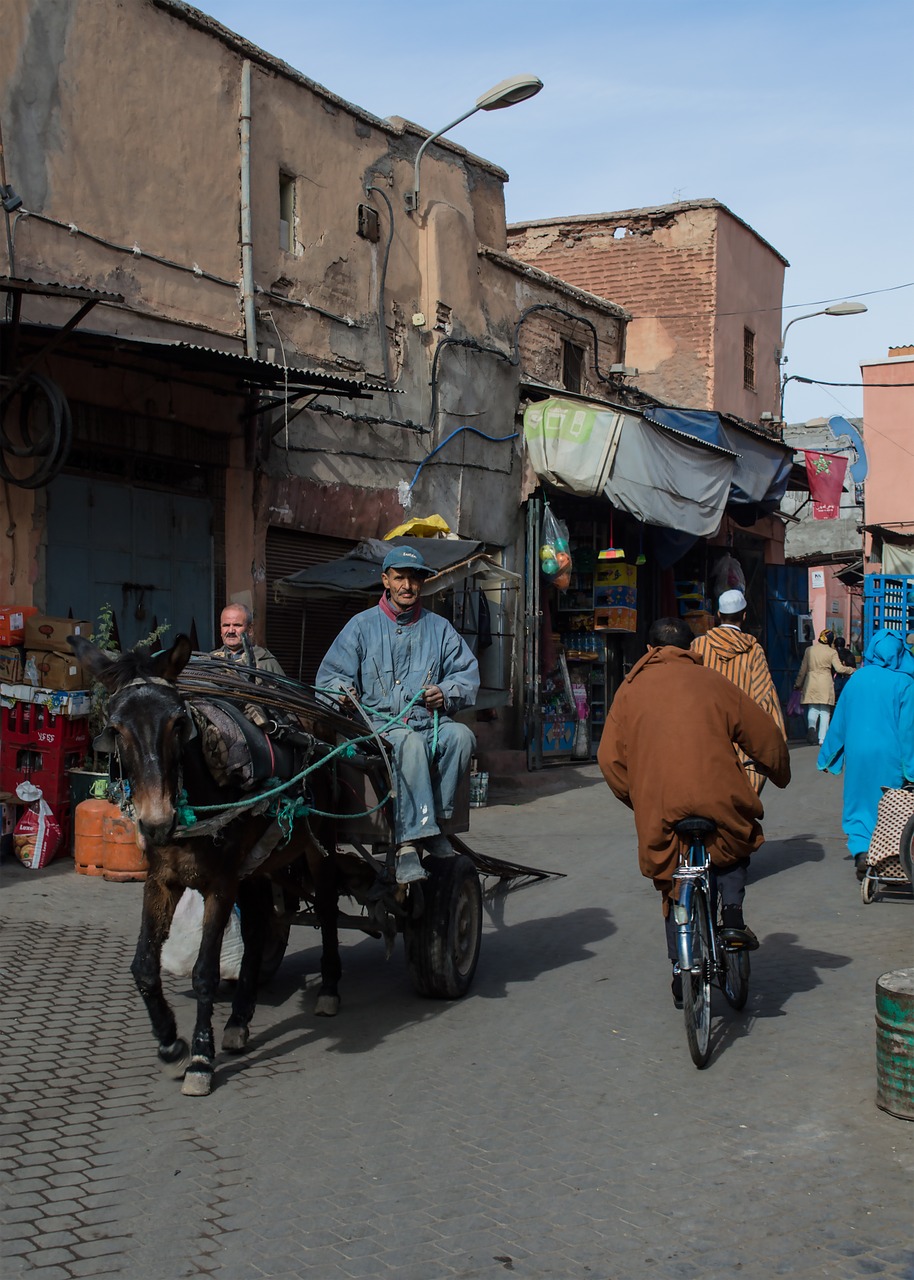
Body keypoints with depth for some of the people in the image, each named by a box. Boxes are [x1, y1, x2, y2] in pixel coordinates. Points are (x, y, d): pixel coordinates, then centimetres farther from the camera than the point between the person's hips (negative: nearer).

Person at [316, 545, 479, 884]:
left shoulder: (439, 628, 18)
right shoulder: (362, 625, 12)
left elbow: (468, 675, 11)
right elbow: (329, 678, 7)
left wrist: (445, 693, -10)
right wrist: (343, 690, -17)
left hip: (429, 721, 3)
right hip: (379, 723, -2)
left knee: (461, 735, -32)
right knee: (409, 742, -37)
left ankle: (433, 822, -24)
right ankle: (409, 845, -43)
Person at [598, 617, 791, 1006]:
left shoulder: (631, 689, 13)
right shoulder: (711, 682, 12)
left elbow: (610, 756, 9)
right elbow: (765, 736, 15)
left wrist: (635, 799, 22)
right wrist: (780, 773, 33)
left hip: (658, 806, 1)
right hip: (718, 796, -1)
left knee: (672, 884, 16)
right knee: (736, 842, 28)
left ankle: (682, 973, 14)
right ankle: (731, 913, 8)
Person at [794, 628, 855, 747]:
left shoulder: (809, 650, 6)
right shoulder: (832, 652, -3)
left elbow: (803, 668, 10)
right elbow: (839, 668, -9)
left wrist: (798, 683, 20)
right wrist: (852, 670, 9)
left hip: (811, 683, 2)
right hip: (825, 684, -2)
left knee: (812, 709, 8)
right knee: (825, 711, 4)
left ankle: (811, 726, -21)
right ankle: (822, 738, 0)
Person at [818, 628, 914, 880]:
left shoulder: (857, 679, 1)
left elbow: (839, 720, 7)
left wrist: (828, 758, 16)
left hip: (857, 754, 2)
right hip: (889, 756, -2)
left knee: (859, 803, 11)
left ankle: (861, 851, -7)